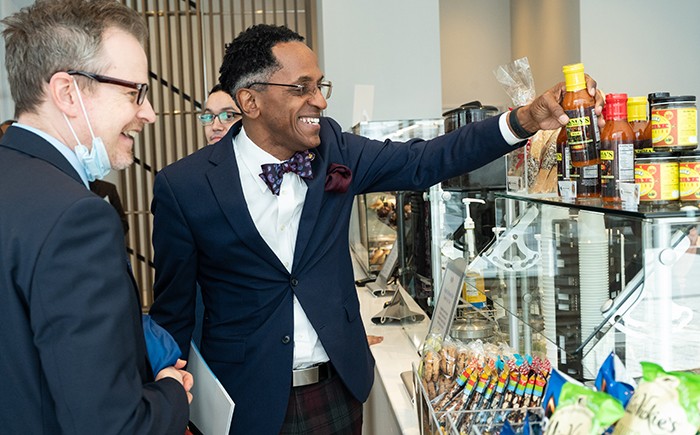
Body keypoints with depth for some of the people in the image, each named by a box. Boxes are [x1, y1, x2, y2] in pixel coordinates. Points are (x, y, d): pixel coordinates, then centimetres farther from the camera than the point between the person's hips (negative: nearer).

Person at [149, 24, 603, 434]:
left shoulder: (333, 150, -3)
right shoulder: (183, 187, -13)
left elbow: (423, 162, -6)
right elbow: (173, 311, -5)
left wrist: (526, 119, -18)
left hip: (339, 390, 4)